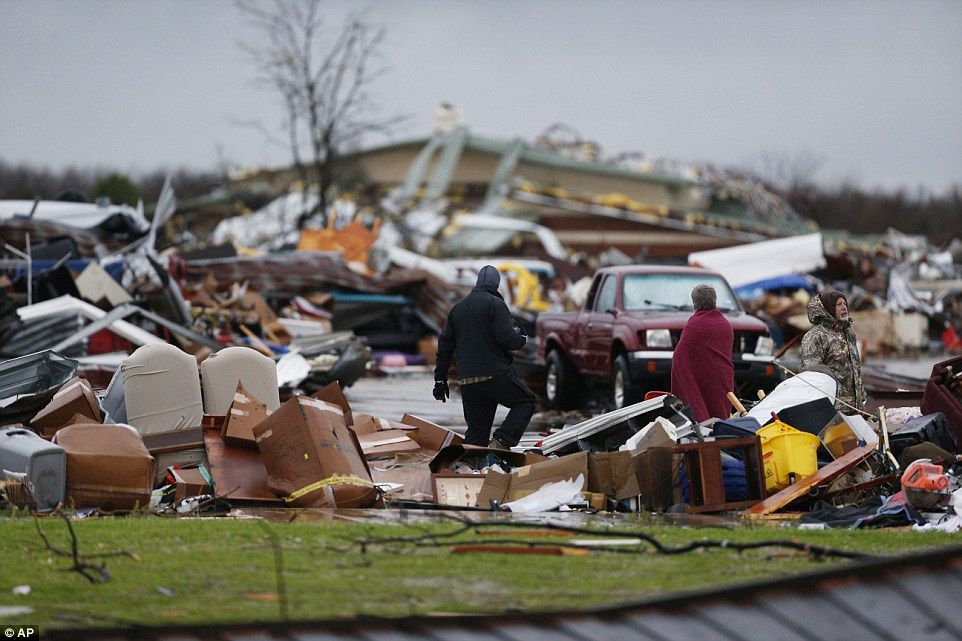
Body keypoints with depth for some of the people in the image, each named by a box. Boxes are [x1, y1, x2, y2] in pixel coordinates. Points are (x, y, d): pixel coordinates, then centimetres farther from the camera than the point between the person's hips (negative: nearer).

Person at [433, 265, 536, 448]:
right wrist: (521, 338, 8)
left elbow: (445, 344, 18)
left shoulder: (458, 308, 17)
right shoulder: (495, 304, -6)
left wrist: (440, 378, 22)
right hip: (495, 375, -6)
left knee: (476, 430, 10)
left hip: (467, 381, 6)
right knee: (526, 402, 11)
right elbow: (506, 338, -15)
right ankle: (501, 441, -8)